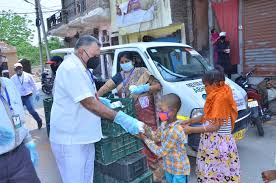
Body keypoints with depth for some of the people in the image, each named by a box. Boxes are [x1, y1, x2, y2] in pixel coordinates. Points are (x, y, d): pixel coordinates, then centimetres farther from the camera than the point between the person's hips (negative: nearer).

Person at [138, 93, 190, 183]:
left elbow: (161, 152, -25)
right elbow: (156, 136, 7)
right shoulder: (165, 124, -6)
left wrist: (145, 139, -18)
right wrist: (144, 127, -9)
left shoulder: (175, 131, -33)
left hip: (179, 169, -8)